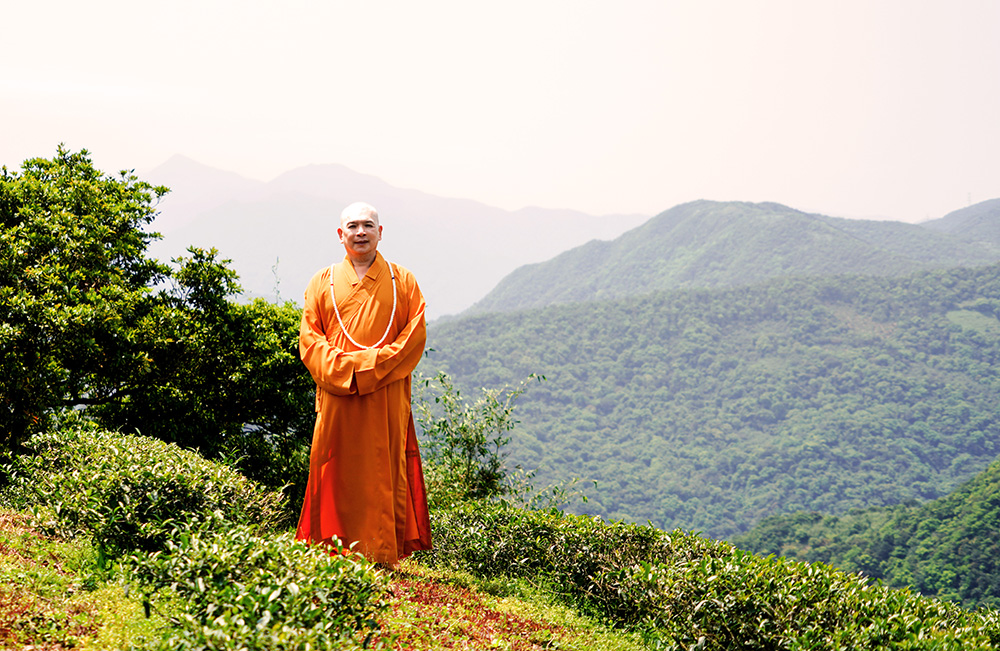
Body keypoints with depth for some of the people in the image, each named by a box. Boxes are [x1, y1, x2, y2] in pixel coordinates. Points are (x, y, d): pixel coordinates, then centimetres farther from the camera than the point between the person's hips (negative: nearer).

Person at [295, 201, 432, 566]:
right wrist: (344, 369, -11)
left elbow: (415, 335, 1)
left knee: (385, 474, -2)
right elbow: (309, 339, 5)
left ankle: (383, 554, 3)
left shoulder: (402, 282, 9)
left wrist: (372, 366, -11)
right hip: (336, 395, 1)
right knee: (337, 474, 0)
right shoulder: (323, 282, 11)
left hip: (387, 397, -1)